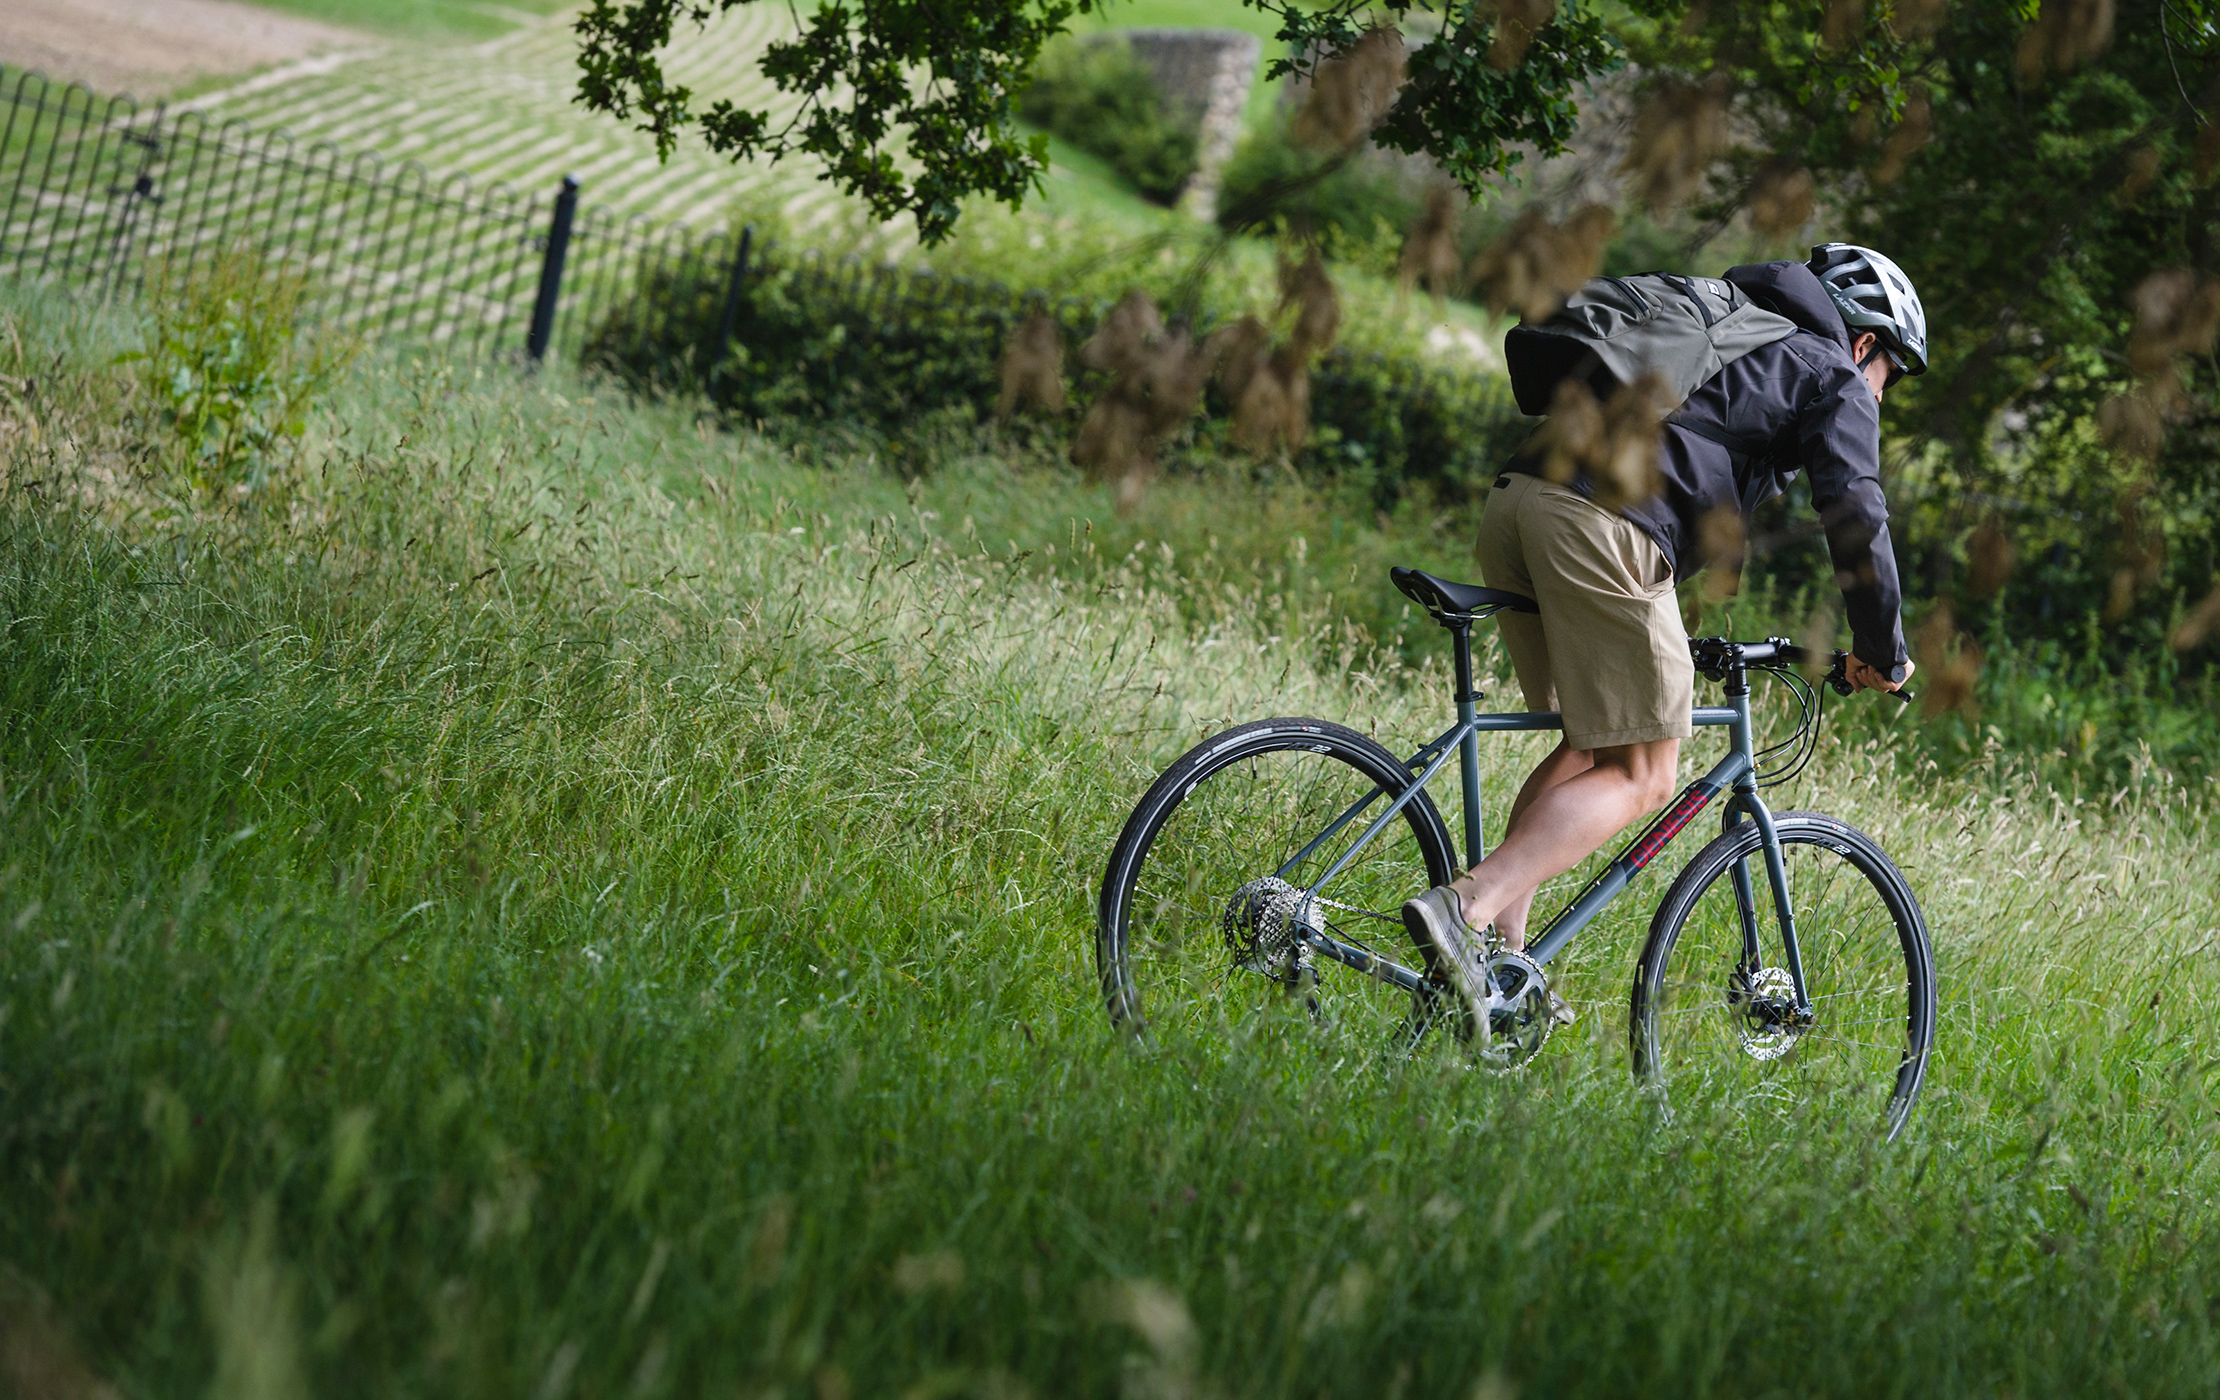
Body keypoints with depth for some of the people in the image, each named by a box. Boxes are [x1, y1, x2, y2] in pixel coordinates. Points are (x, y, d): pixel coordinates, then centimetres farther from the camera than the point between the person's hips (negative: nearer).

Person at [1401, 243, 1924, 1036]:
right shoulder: (1835, 381, 15)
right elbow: (1854, 522, 4)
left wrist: (1674, 637, 47)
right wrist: (1884, 657, 16)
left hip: (1514, 501, 8)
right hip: (1599, 528, -8)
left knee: (1593, 748, 20)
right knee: (1643, 778, -1)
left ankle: (1500, 947, 9)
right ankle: (1465, 907, -19)